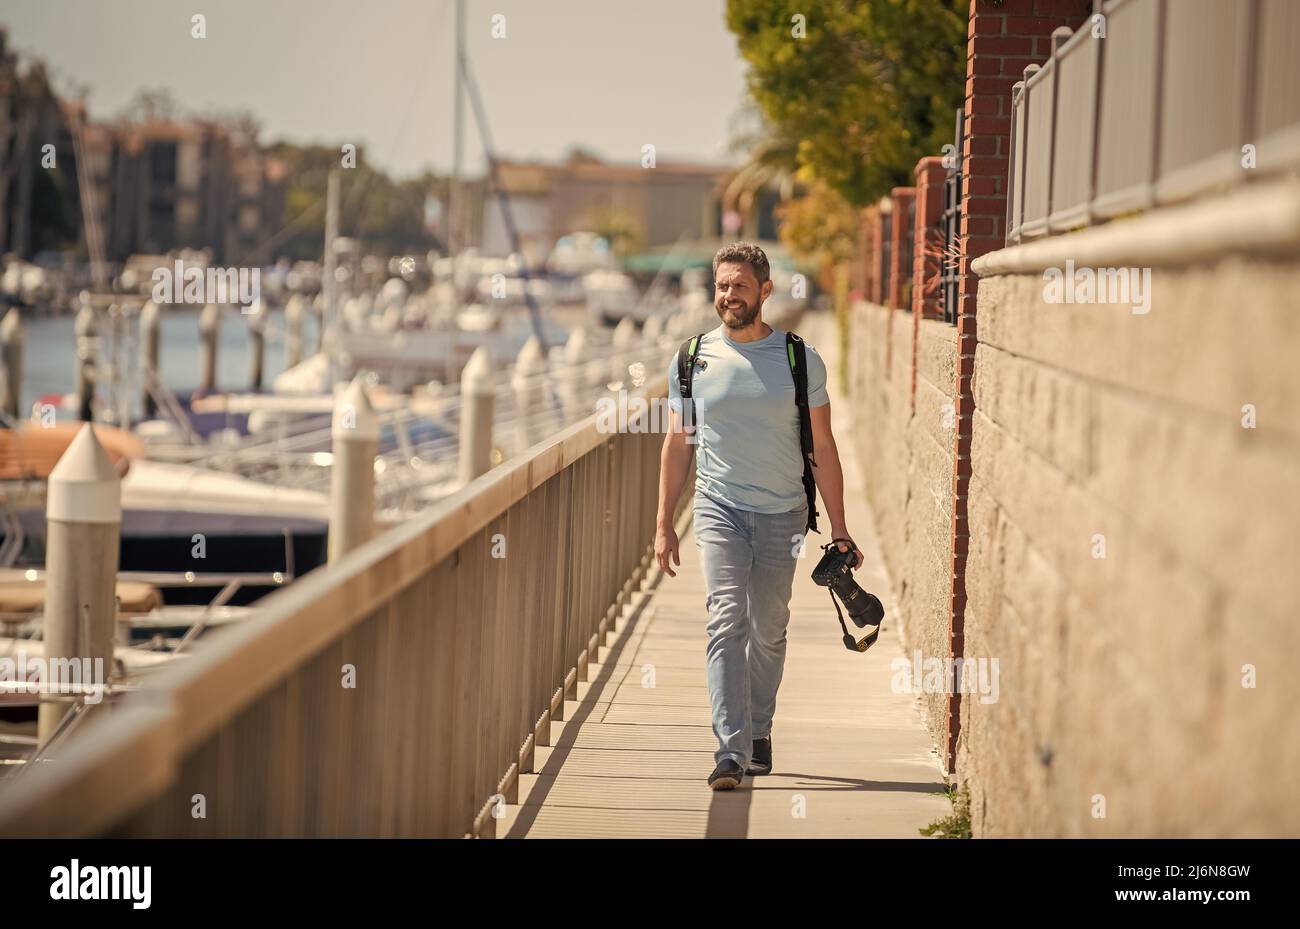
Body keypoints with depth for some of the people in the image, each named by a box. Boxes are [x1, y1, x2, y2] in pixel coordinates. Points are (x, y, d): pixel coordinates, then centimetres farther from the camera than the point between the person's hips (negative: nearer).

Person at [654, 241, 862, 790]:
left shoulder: (800, 360, 0)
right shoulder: (692, 360, 3)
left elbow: (822, 448, 3)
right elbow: (677, 446, 10)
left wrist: (839, 528, 1)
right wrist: (664, 525, 7)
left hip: (783, 512, 1)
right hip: (719, 507, 0)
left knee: (768, 631, 8)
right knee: (726, 623, -14)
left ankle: (758, 731, 29)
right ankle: (731, 751, -19)